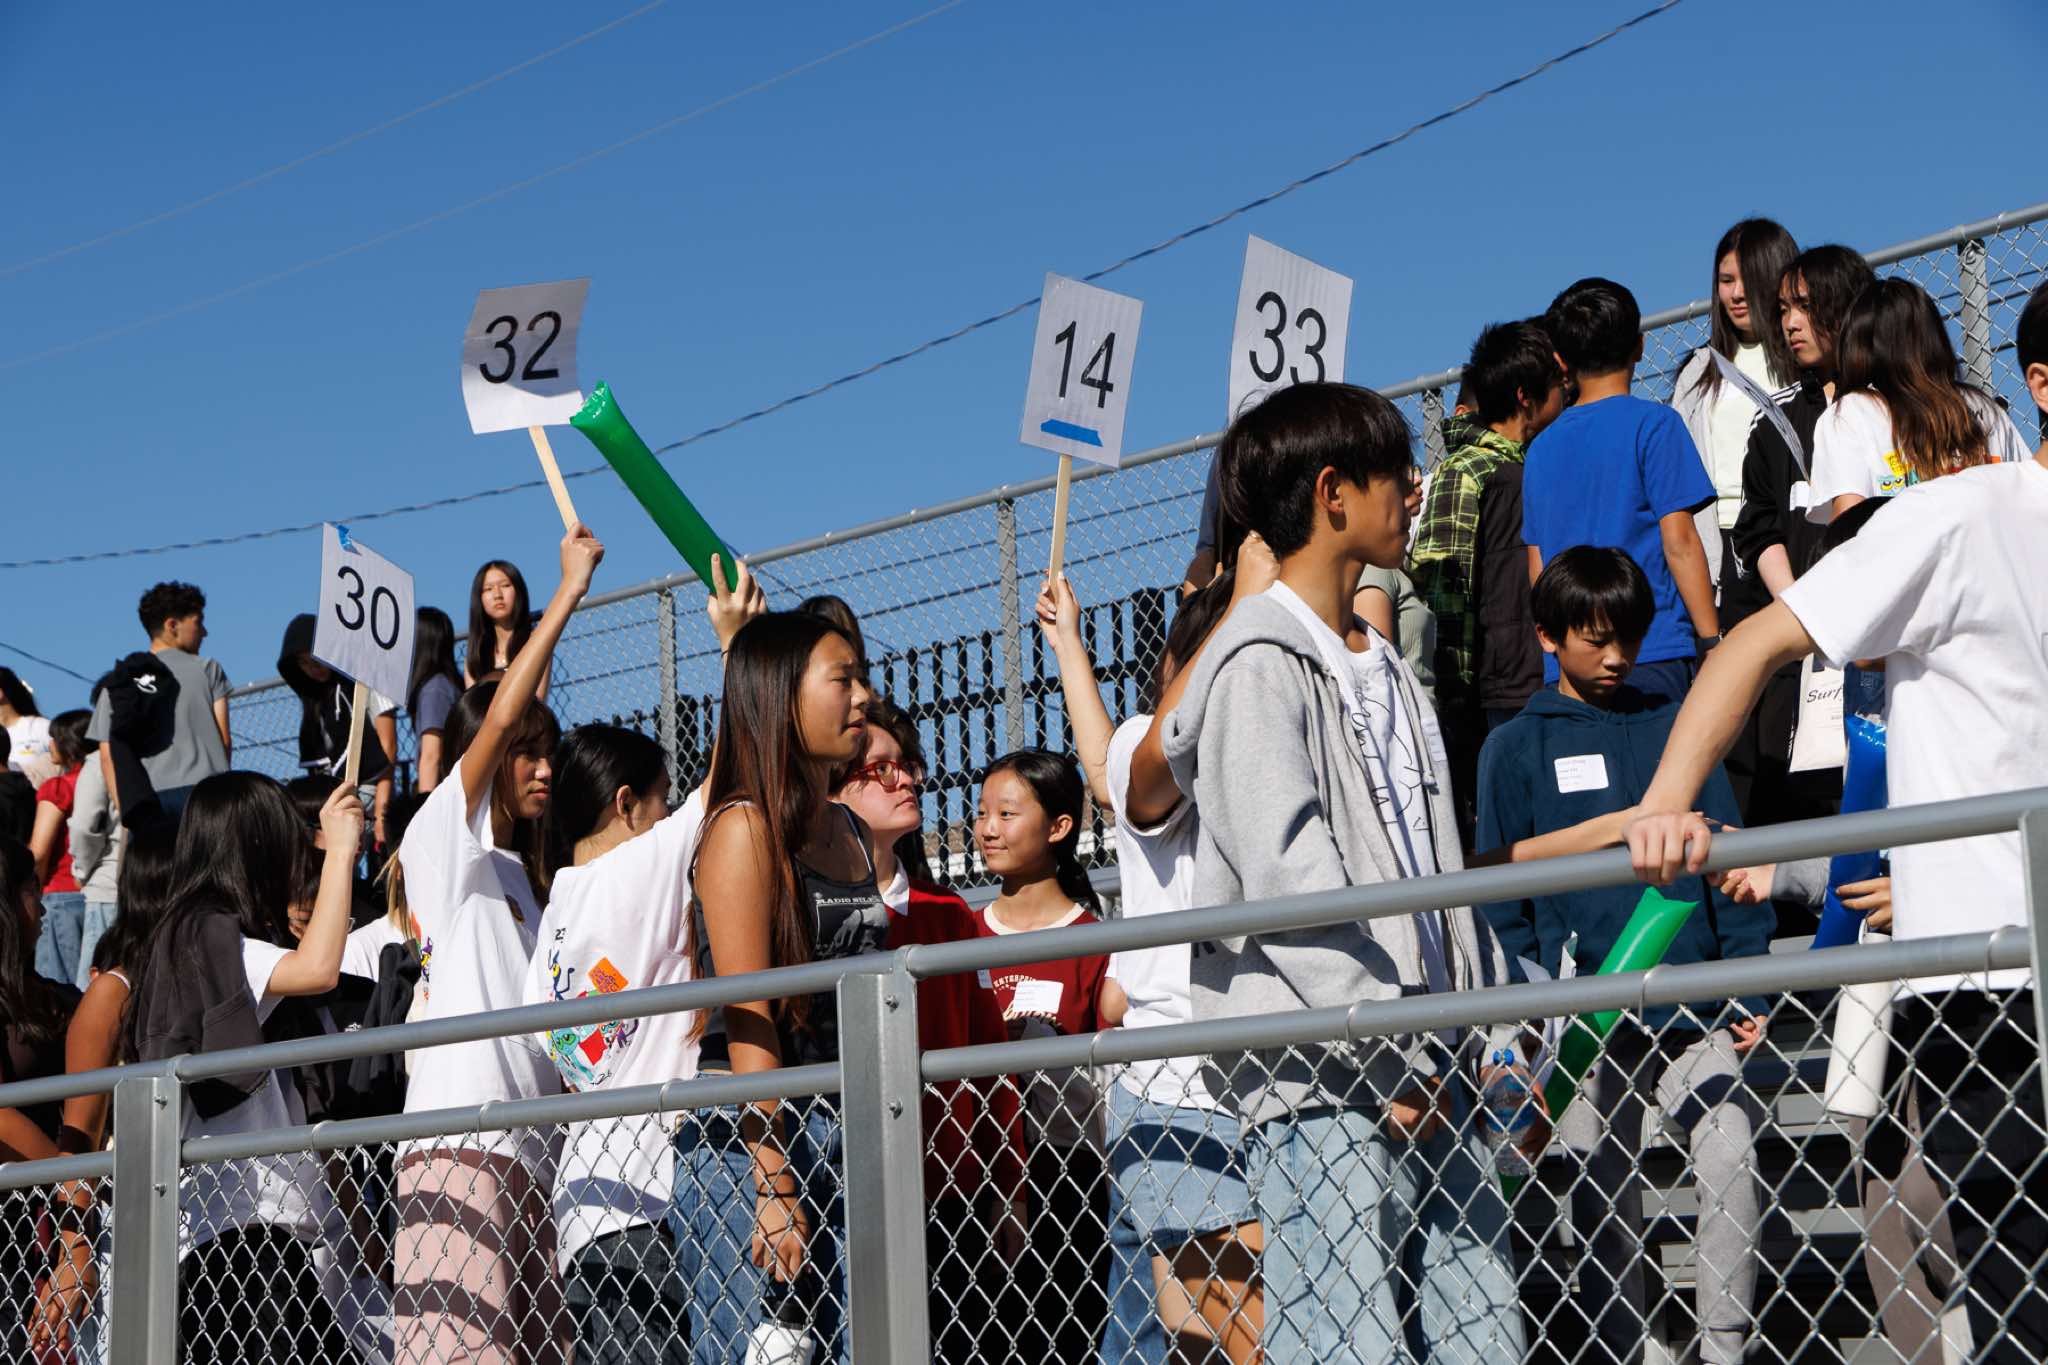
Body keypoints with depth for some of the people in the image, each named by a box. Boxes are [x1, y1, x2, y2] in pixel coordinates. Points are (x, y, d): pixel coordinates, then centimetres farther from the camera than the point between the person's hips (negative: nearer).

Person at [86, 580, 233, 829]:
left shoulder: (115, 684, 15)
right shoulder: (207, 670, 8)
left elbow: (108, 756, 8)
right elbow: (225, 740, 4)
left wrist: (126, 811, 7)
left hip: (145, 805, 3)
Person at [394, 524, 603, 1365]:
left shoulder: (520, 877, 27)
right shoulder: (440, 839, 5)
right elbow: (498, 718, -9)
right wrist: (568, 593, -7)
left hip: (530, 1145, 8)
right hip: (462, 1140, -8)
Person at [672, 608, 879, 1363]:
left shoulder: (849, 832, 16)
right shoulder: (745, 827, -7)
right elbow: (747, 1016, -13)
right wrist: (774, 1185, -18)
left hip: (847, 1142, 7)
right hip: (751, 1139, -7)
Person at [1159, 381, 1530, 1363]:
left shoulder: (1385, 671, 22)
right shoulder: (1259, 661, -7)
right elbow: (1288, 876, -16)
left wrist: (1502, 1041, 16)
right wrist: (1388, 1056, -17)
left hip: (1428, 1069, 9)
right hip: (1324, 1077, -9)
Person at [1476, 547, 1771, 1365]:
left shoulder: (1673, 729, 10)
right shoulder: (1516, 749, 6)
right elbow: (1499, 895, 5)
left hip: (1692, 1007, 1)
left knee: (1731, 1155, -14)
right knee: (1603, 1204, 5)